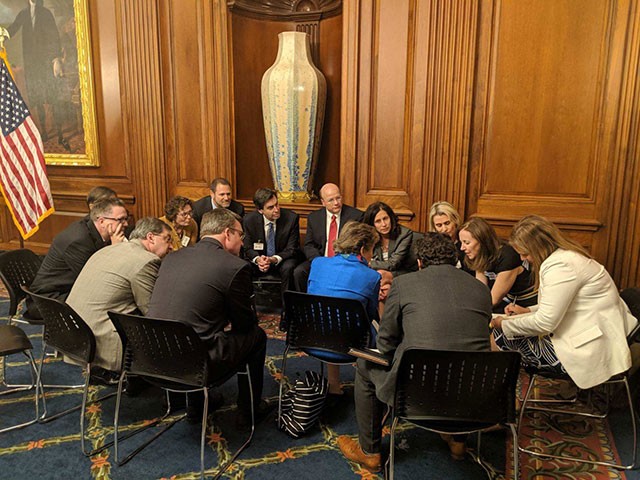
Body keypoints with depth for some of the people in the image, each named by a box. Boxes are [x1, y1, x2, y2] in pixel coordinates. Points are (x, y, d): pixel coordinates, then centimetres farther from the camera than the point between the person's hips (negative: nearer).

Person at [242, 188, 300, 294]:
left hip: (283, 260, -1)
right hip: (259, 259, 2)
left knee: (287, 268, -33)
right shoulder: (248, 220, -9)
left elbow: (292, 248, -10)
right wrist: (257, 259, -25)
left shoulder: (291, 217, -14)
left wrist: (274, 259, -29)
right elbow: (248, 248, -1)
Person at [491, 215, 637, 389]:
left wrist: (503, 324, -11)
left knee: (504, 337, -7)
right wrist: (527, 310, 11)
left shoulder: (560, 265, -23)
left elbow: (545, 323, -23)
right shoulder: (565, 255, 9)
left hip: (591, 352, -10)